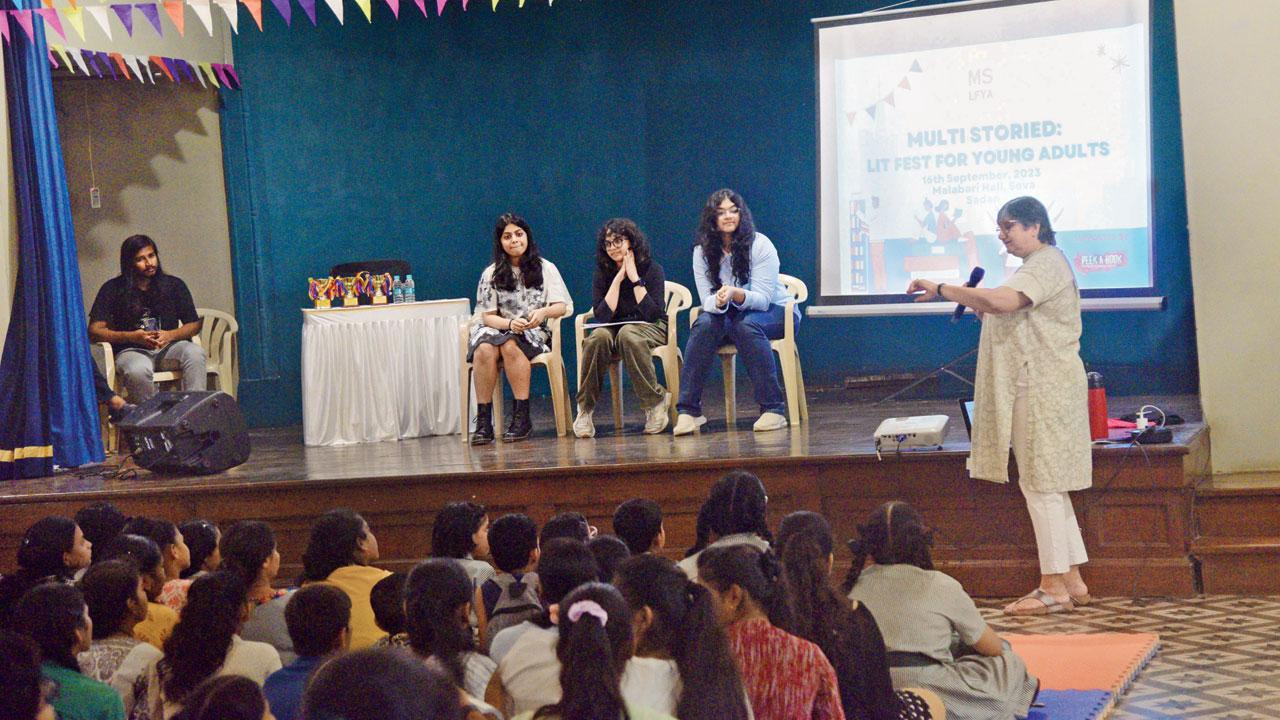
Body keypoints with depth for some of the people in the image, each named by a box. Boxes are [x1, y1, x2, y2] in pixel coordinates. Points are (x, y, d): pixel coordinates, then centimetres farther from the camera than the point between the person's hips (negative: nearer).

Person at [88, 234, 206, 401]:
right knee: (138, 370, -38)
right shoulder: (113, 289, 3)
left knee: (195, 353, -31)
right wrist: (131, 337, -17)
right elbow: (94, 331, -3)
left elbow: (194, 324, 9)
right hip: (132, 350, -2)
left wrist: (170, 335, -13)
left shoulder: (174, 285, 9)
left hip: (169, 347, 2)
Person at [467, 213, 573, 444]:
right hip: (499, 329, 1)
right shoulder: (491, 274, 8)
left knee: (510, 345, -37)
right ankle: (483, 421, -34)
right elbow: (487, 316, 4)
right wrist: (509, 324, -18)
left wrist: (544, 312, -22)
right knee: (484, 349, -35)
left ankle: (522, 416, -33)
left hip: (534, 333, -1)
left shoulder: (545, 269, 7)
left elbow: (563, 306, 1)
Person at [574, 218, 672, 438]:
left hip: (649, 329, -2)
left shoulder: (652, 270, -5)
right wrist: (618, 278, -14)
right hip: (614, 329, 2)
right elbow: (601, 316, -12)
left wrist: (635, 278, -17)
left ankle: (655, 402, -27)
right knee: (598, 337, -34)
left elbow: (653, 314, -16)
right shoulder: (602, 275, 1)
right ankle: (585, 409, -27)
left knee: (628, 334, -38)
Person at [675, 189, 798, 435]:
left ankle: (774, 409, -33)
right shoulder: (703, 251, -4)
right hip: (727, 315, 3)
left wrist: (735, 294, -41)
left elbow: (763, 299, -20)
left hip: (774, 312, -3)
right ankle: (688, 410, -31)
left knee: (746, 325, -37)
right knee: (704, 324, -29)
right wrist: (719, 301, -32)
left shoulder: (760, 245, -15)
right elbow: (707, 300, -7)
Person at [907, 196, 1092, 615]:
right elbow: (1016, 316, 28)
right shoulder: (1039, 264, 22)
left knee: (1040, 483, -8)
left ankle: (1054, 587, -4)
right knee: (1045, 485, 12)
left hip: (1042, 388, -11)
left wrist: (942, 291, -27)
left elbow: (1004, 301, -30)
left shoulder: (1046, 263, -13)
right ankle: (1071, 582, 16)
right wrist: (983, 309, 11)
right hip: (1033, 387, 11)